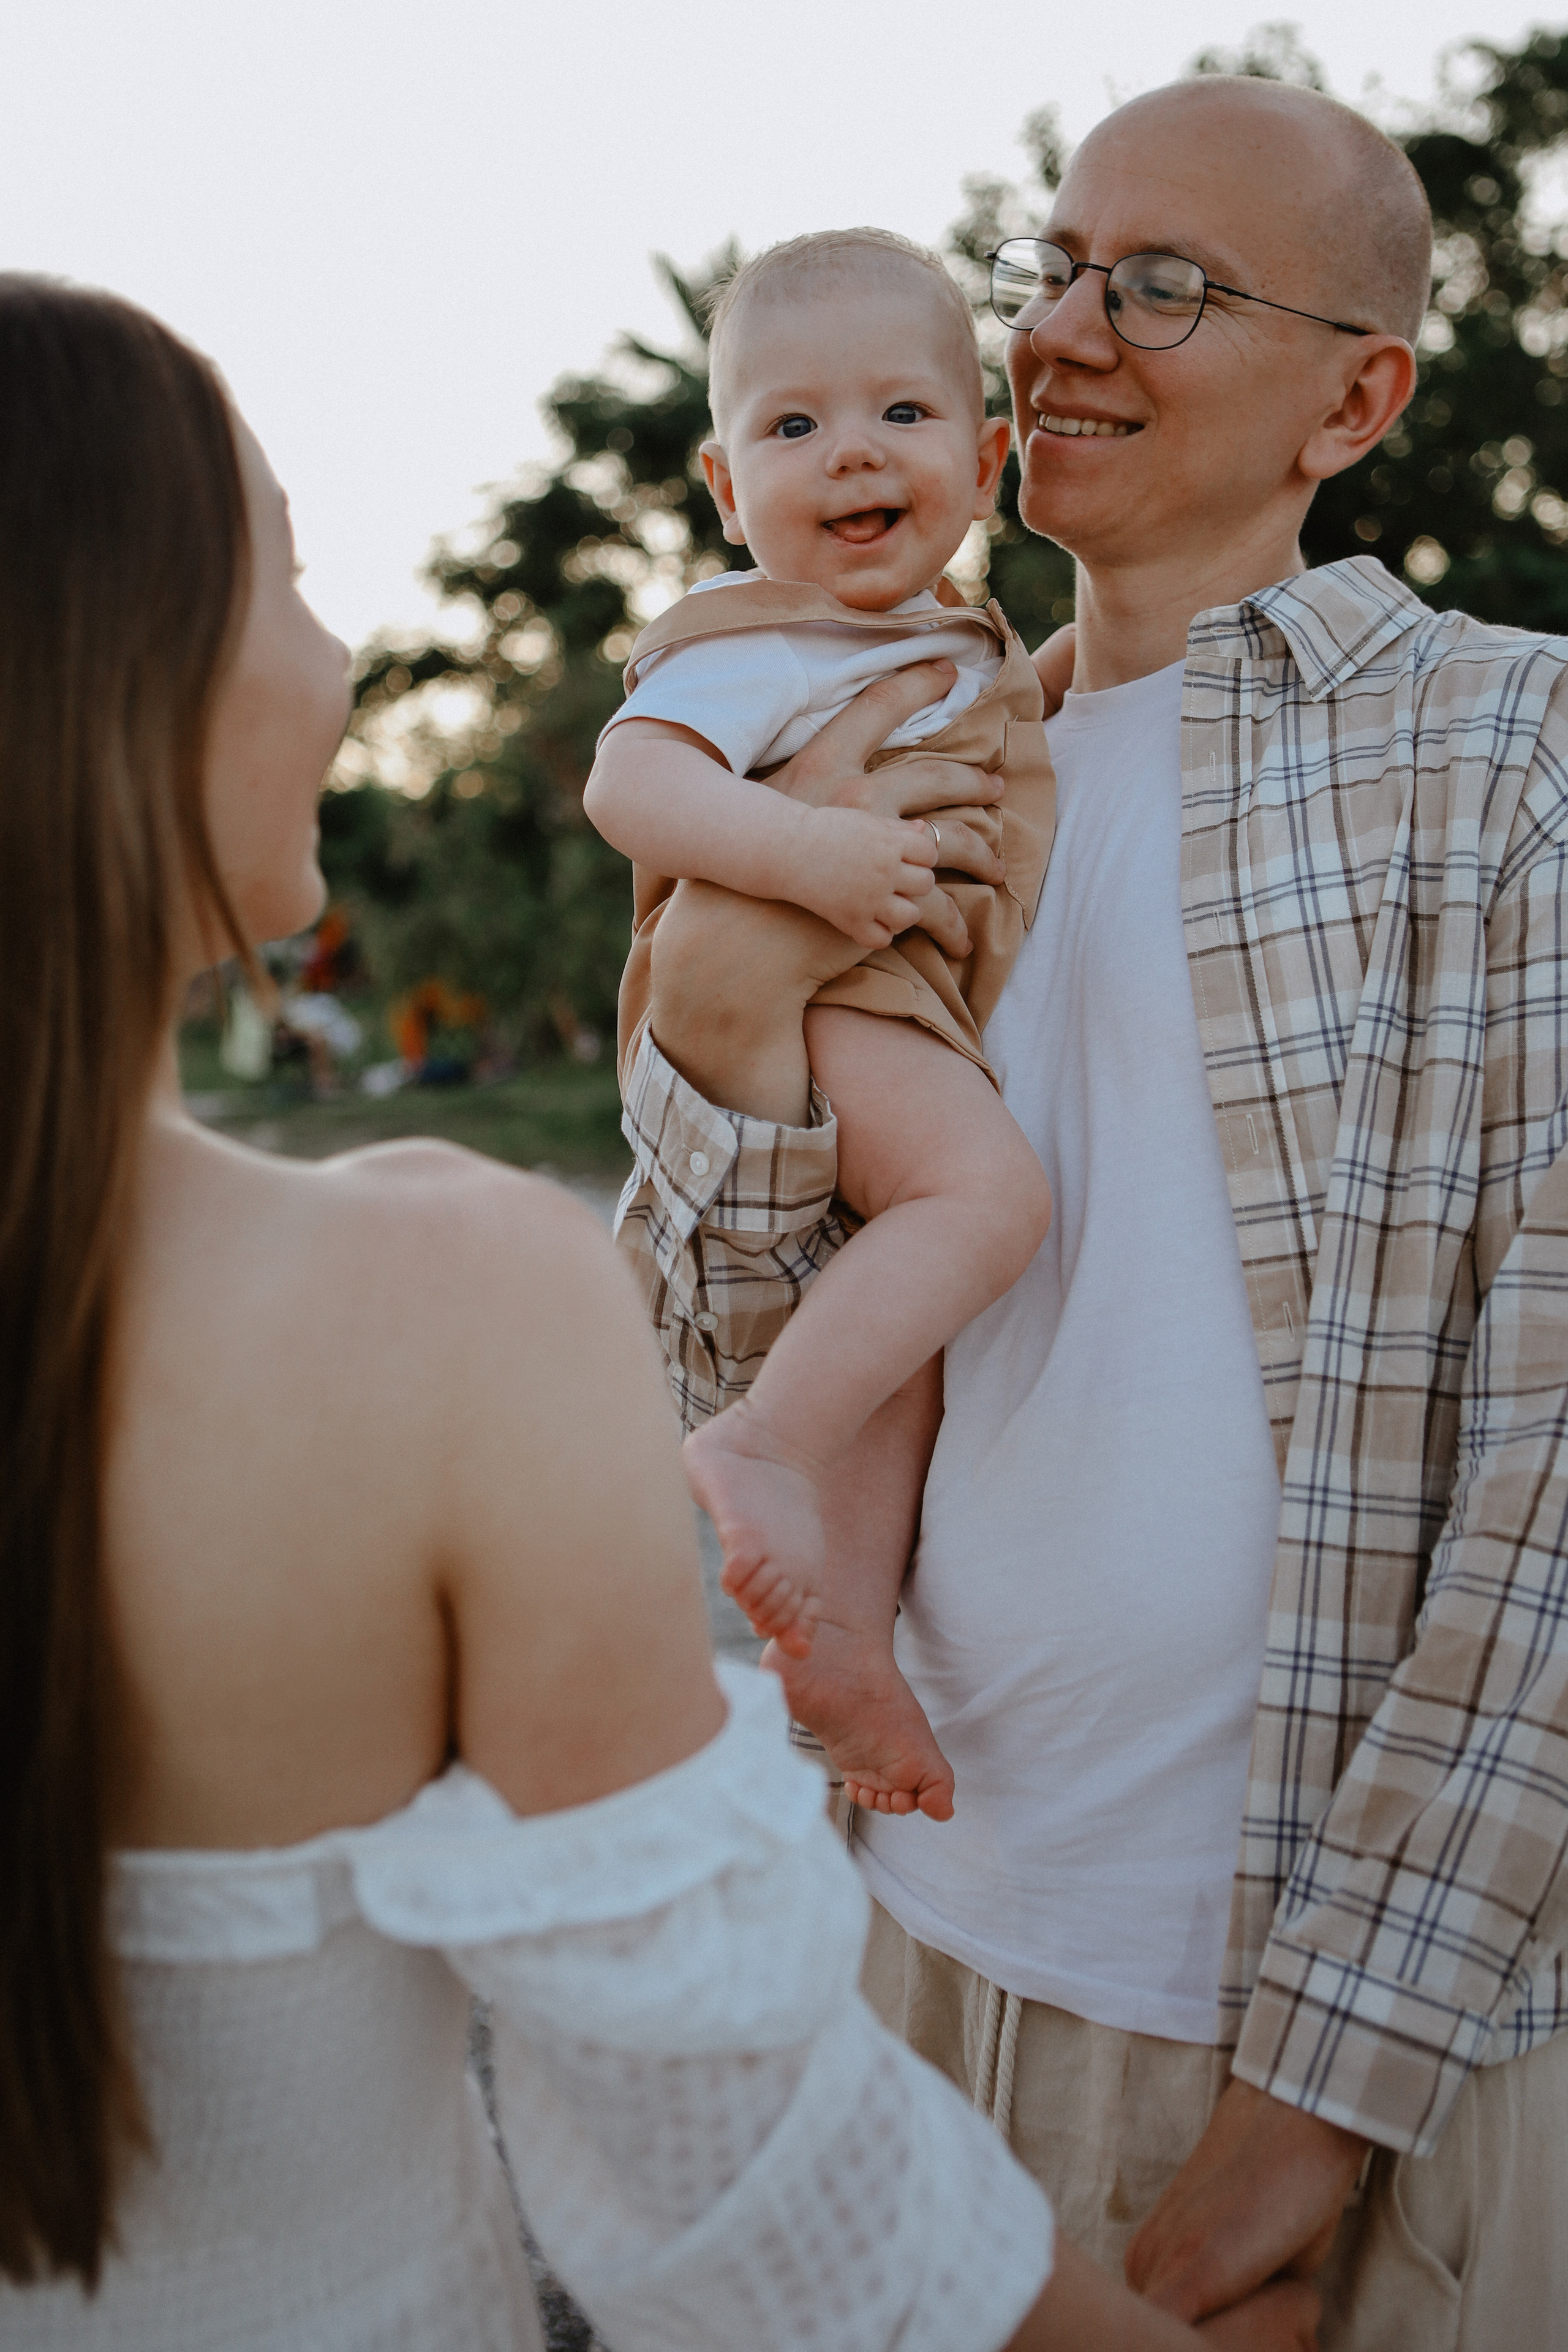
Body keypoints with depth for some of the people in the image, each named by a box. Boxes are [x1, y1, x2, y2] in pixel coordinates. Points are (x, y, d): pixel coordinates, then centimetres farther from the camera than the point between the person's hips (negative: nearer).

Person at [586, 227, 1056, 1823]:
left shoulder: (964, 644, 19)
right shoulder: (753, 643, -13)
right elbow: (629, 779, -29)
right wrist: (805, 851, -41)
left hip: (907, 1019, 10)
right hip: (800, 1009, -10)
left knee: (909, 1324, 9)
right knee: (987, 1185, -32)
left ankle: (851, 1639, 16)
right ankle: (761, 1446, -29)